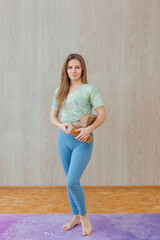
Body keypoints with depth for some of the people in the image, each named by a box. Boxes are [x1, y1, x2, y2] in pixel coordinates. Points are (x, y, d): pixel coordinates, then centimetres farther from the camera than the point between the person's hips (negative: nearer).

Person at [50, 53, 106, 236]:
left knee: (72, 182, -11)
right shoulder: (59, 91, 9)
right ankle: (76, 217, 32)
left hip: (82, 140, -5)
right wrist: (61, 125, -8)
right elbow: (53, 115, 13)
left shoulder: (90, 89, -5)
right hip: (63, 139, 5)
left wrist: (88, 129, -23)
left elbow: (102, 114, -9)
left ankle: (84, 216, 15)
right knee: (70, 182, 13)